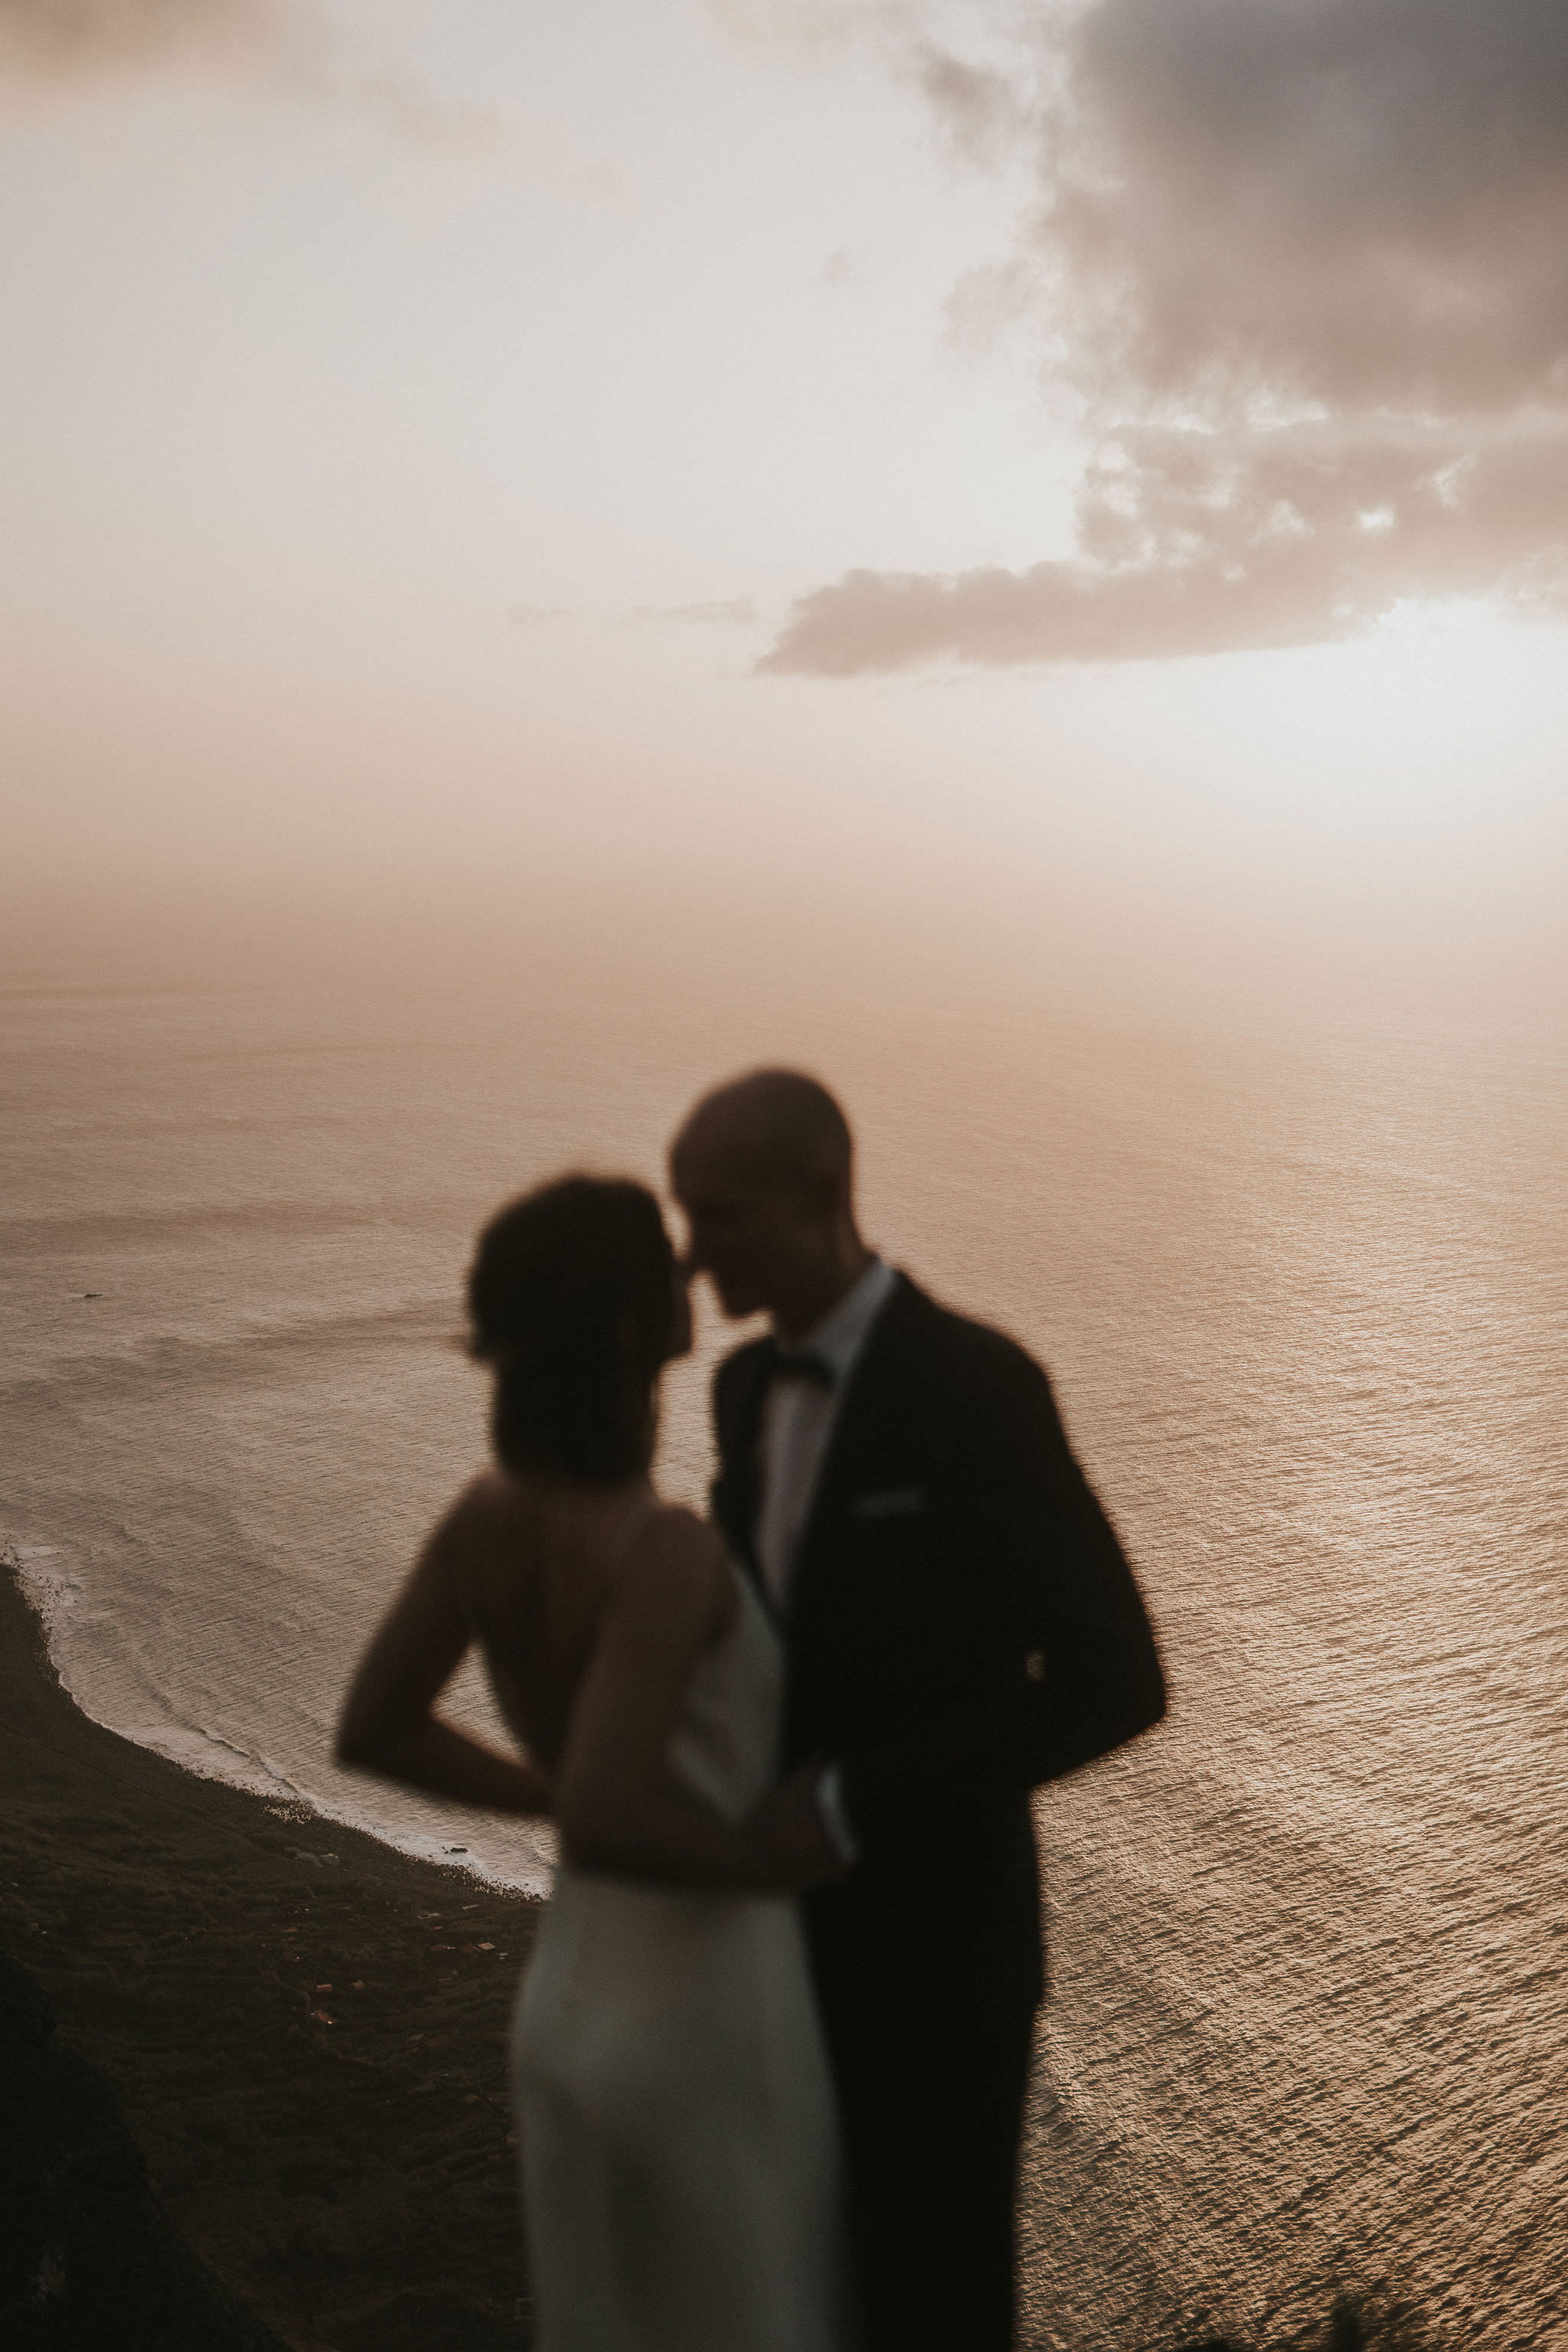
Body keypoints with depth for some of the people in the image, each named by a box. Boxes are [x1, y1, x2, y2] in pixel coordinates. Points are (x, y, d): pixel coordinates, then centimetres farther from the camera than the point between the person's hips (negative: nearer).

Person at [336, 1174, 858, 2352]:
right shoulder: (662, 1551, -31)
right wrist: (757, 1859, -18)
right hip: (707, 2026, -6)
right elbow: (604, 1819, -38)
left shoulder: (486, 1510, -8)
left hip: (573, 1993, 7)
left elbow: (372, 1729, 0)